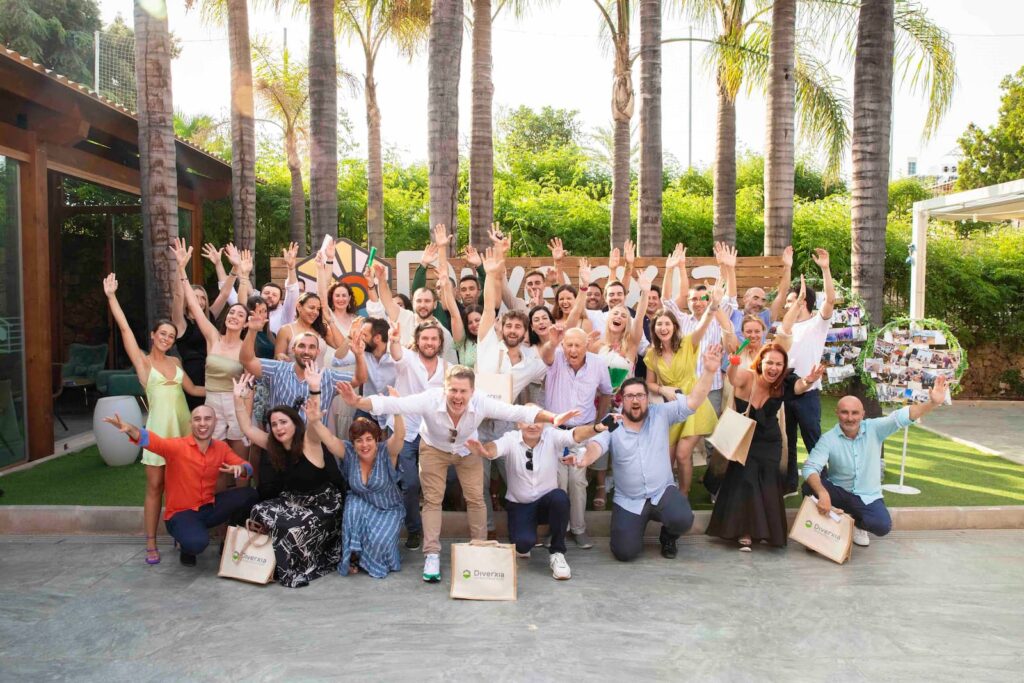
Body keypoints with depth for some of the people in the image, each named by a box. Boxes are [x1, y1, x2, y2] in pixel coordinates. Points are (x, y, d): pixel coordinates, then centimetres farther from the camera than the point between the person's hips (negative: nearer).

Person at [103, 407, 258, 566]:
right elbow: (152, 440, -30)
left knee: (249, 495, -17)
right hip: (180, 513, -4)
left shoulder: (222, 448, -1)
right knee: (197, 542, -35)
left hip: (209, 507, 4)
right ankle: (187, 546, 7)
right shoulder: (177, 446, -14)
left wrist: (239, 468, -23)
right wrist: (129, 428, -51)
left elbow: (247, 466, 2)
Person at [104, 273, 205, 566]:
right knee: (155, 487, 0)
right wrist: (111, 296, -10)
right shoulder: (142, 361, 1)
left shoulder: (175, 361, 13)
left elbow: (192, 389, 17)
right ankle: (151, 544, 8)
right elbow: (125, 328, -6)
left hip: (182, 425, 4)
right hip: (158, 426, -4)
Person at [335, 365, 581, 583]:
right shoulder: (429, 400, -40)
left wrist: (553, 418, -48)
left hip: (467, 449, 1)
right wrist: (357, 402, -61)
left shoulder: (481, 403, -35)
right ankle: (432, 555, 8)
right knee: (432, 500, -1)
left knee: (475, 498, 3)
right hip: (434, 448, -1)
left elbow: (518, 412, -36)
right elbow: (391, 404, -45)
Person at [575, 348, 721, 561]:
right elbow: (596, 445, -22)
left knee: (682, 519, -31)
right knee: (625, 552, -12)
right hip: (628, 500, 0)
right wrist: (585, 458, -47)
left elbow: (693, 401, -11)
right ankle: (636, 525, 25)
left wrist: (708, 371, -26)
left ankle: (668, 536, 9)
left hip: (663, 492, 0)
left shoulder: (661, 414, -3)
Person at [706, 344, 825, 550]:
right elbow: (732, 376, -47)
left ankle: (764, 530, 19)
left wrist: (809, 381, -62)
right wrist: (733, 361, -71)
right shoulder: (747, 377, -23)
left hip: (769, 443, 2)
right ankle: (744, 532, -1)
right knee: (744, 481, -13)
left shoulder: (782, 385, -15)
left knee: (767, 485, -1)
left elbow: (799, 386, -37)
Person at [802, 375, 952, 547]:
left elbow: (901, 417, -26)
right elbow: (810, 467, -25)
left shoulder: (874, 429, -10)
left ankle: (854, 522, 10)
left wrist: (933, 403, -42)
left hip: (867, 497, 1)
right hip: (838, 493, -1)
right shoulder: (828, 439, -15)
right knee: (810, 486, -30)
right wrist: (823, 494, -43)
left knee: (883, 525, -27)